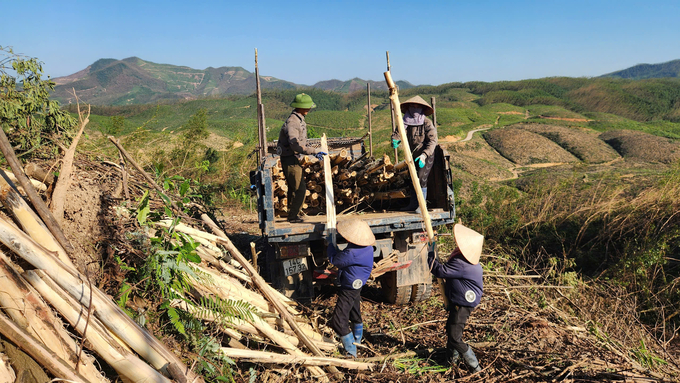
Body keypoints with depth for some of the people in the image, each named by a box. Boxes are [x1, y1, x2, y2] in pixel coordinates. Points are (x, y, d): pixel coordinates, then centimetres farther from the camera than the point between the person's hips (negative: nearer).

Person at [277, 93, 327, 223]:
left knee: (294, 188, 17)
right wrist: (315, 151, -29)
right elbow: (296, 144, -32)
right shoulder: (292, 122, -22)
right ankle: (293, 216, 3)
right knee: (300, 188, -7)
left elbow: (302, 140, 19)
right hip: (289, 158, -11)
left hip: (293, 158, 11)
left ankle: (292, 215, 27)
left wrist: (314, 151, 9)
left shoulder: (300, 120, 11)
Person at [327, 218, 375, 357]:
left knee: (338, 321, -4)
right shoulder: (367, 247, -7)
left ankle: (351, 351, 4)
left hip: (348, 289, -10)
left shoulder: (352, 253, -36)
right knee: (355, 314, 29)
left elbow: (334, 259, -20)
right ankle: (357, 340, 50)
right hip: (356, 286, 10)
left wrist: (330, 244, -5)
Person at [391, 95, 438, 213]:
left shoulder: (427, 123, -15)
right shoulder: (406, 122, 1)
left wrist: (424, 155, -33)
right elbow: (398, 133, -5)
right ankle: (413, 204, 25)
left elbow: (432, 141, -21)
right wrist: (395, 140, -30)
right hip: (413, 156, 6)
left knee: (421, 178, -15)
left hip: (426, 156, -6)